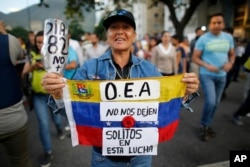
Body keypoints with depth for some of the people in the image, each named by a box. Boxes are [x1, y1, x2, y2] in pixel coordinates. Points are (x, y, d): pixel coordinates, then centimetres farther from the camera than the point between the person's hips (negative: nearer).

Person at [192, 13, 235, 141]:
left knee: (216, 103, 14)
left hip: (222, 76, 5)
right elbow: (195, 58, -8)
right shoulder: (203, 39, -8)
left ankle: (208, 125, 34)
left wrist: (230, 63, -9)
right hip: (207, 75, -5)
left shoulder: (229, 38, 4)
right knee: (210, 101, -15)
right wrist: (207, 66, -24)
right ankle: (204, 126, 11)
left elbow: (232, 54, 13)